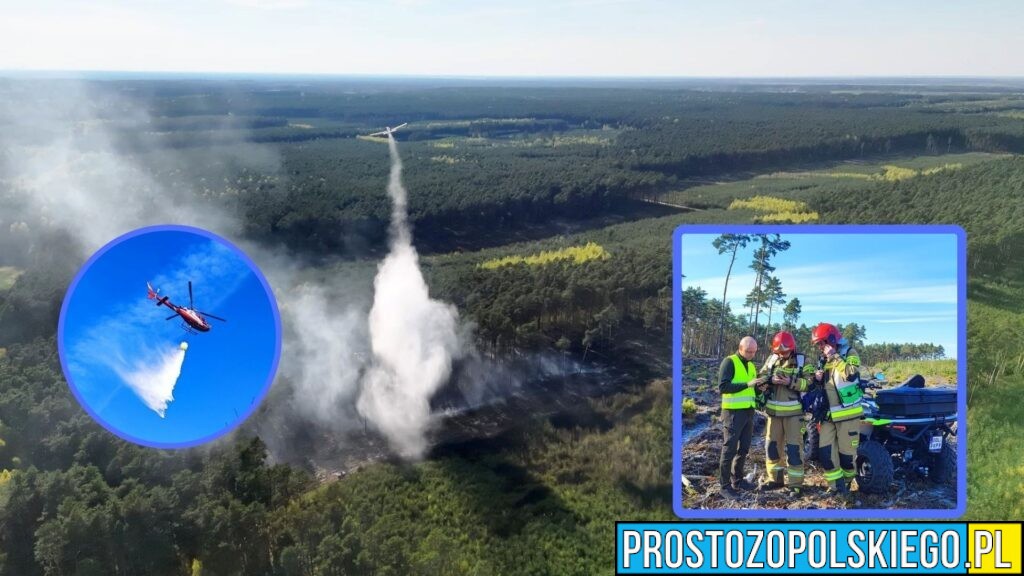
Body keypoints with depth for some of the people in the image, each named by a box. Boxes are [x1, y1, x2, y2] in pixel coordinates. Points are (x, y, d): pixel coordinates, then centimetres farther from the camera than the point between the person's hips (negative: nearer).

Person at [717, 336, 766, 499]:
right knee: (729, 449, -4)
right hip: (733, 412, -8)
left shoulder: (751, 365, 14)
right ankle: (725, 485, 1)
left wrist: (759, 385, -2)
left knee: (744, 448, 13)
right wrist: (747, 384, -25)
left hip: (748, 412, 8)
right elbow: (722, 387, -20)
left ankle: (737, 480, 25)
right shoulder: (729, 362, -10)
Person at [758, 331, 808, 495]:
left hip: (793, 412, -4)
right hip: (774, 411, 4)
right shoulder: (771, 360, 6)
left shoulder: (801, 361, -3)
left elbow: (809, 384, -11)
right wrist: (770, 379, -17)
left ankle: (795, 482, 4)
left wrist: (791, 382, -24)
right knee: (772, 445, 10)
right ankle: (775, 478, 23)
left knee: (793, 447, -3)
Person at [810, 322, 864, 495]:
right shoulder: (824, 359, 16)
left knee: (846, 451, 1)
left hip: (847, 412, -6)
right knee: (825, 451, -1)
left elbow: (851, 374, -25)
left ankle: (846, 481, 22)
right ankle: (836, 484, 8)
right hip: (828, 413, 6)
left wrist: (834, 356, -21)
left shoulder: (849, 353, -5)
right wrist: (818, 378, 5)